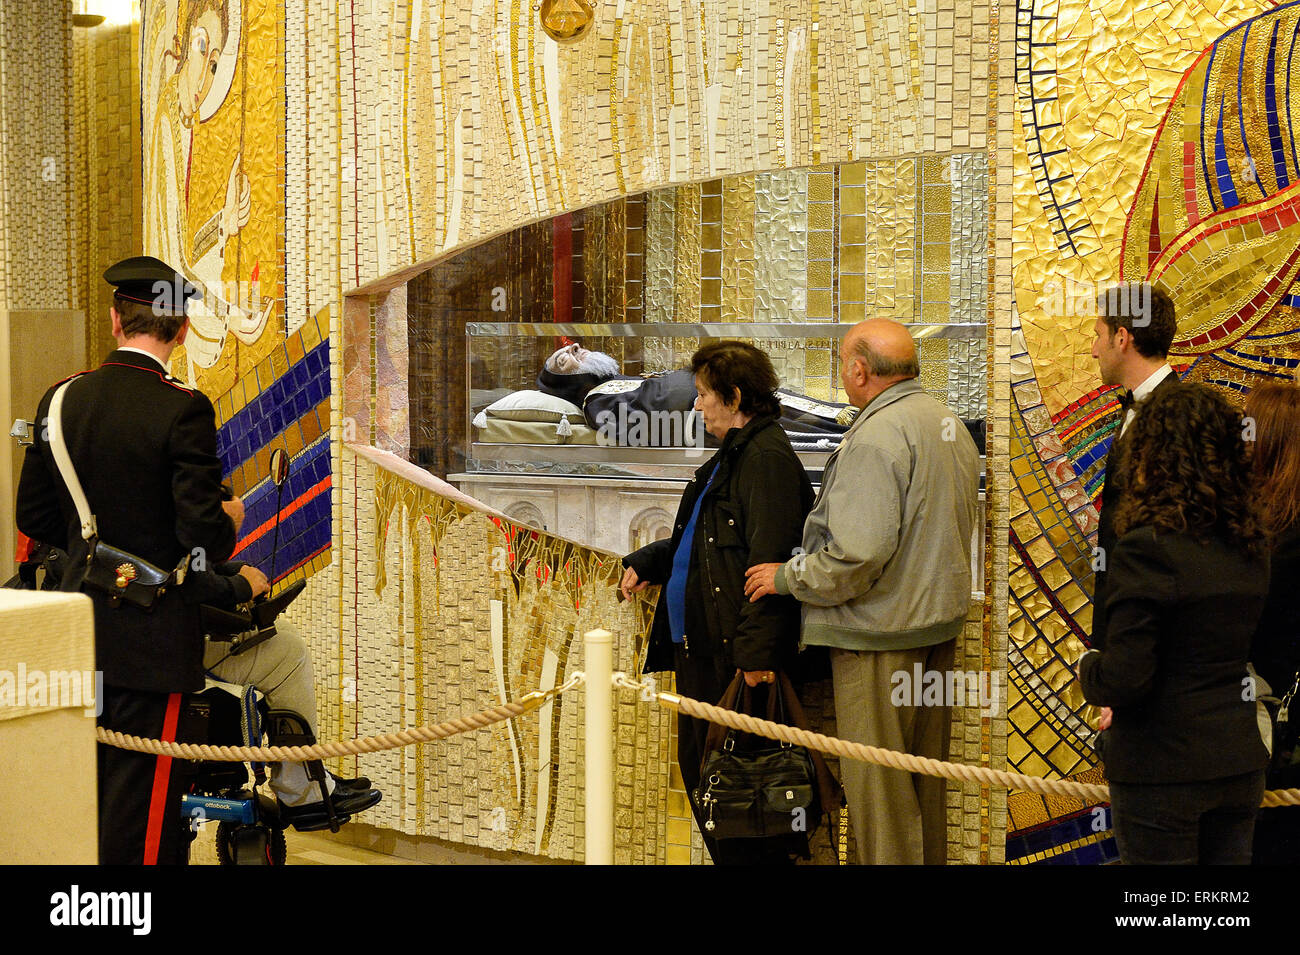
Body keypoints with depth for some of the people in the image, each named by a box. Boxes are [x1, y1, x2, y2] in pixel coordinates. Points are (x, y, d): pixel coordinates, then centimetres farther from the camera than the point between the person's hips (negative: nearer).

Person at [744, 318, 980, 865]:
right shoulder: (950, 425, 9)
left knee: (878, 782, -1)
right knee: (925, 773, 18)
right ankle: (929, 859, 28)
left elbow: (856, 557, -25)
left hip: (880, 633, -9)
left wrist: (787, 577, -11)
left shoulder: (876, 436, -21)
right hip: (940, 618, 10)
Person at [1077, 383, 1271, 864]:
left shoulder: (1148, 548, -19)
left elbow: (1123, 679, -21)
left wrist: (1087, 665, 2)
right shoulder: (1250, 545, 4)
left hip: (1163, 772, -7)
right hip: (1240, 765, 7)